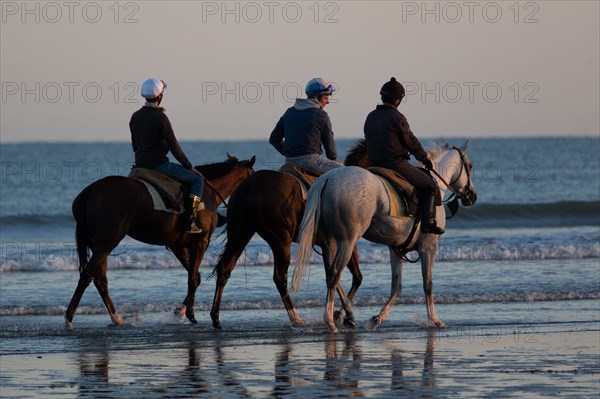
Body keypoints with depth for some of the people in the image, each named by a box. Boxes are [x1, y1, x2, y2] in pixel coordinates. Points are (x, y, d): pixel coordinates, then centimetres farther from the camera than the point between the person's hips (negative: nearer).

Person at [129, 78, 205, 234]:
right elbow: (174, 147, -13)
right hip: (158, 165, -8)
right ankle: (191, 222, -13)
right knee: (197, 179, 0)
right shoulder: (160, 117, -16)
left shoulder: (135, 117, 8)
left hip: (140, 164, 8)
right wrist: (189, 166, -3)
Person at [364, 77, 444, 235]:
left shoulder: (371, 117, 11)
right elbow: (412, 143, -7)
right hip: (396, 162, -8)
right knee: (429, 185, 3)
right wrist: (425, 159, 8)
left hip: (375, 163, 8)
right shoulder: (397, 118, -13)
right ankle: (428, 222, -8)